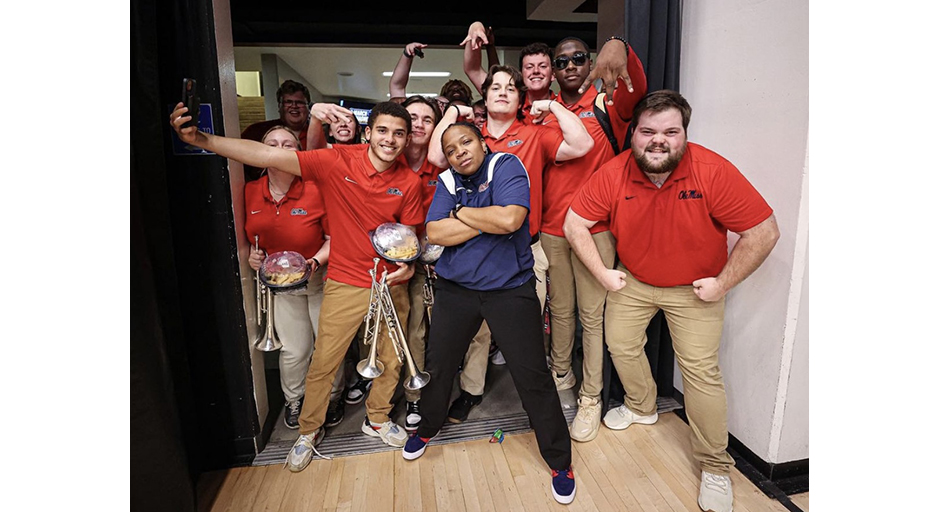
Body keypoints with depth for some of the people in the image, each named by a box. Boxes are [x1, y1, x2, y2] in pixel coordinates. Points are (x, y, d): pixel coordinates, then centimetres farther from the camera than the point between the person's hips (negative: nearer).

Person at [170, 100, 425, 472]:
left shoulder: (409, 182, -4)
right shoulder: (337, 161, -12)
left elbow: (410, 234, 6)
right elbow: (268, 155, -19)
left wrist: (408, 265, -13)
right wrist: (200, 139, -26)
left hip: (392, 283, 3)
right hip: (345, 283, -2)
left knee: (391, 360, 15)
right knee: (323, 363, 7)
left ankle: (377, 419, 42)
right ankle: (309, 431, 34)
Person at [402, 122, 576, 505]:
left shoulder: (506, 166, -7)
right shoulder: (447, 181, 6)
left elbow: (510, 219, -25)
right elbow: (434, 233, -8)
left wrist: (462, 214, -10)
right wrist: (487, 221, -14)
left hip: (511, 289, -4)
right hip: (456, 287, 5)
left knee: (533, 376, -1)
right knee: (437, 364, 15)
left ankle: (559, 461, 20)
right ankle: (427, 429, 44)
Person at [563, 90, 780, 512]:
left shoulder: (713, 171, -25)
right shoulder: (613, 173, -17)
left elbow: (764, 232, -19)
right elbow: (574, 224, -9)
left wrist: (722, 283, -17)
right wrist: (602, 273, -10)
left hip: (695, 288, -3)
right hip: (632, 280, 4)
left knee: (701, 370, -4)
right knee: (621, 345, 12)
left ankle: (715, 467, 16)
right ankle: (642, 408, 42)